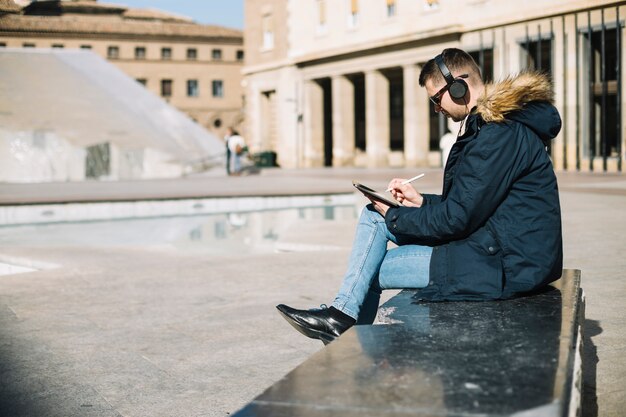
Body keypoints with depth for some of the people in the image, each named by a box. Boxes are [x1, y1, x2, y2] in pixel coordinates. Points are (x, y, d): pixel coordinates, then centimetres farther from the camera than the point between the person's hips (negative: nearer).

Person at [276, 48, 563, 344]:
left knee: (373, 268, -5)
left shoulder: (500, 134, -21)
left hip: (506, 264, -10)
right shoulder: (486, 125, 12)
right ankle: (344, 314, 5)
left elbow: (458, 218, -21)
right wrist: (422, 201, 9)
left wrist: (395, 217, -6)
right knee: (373, 215, 7)